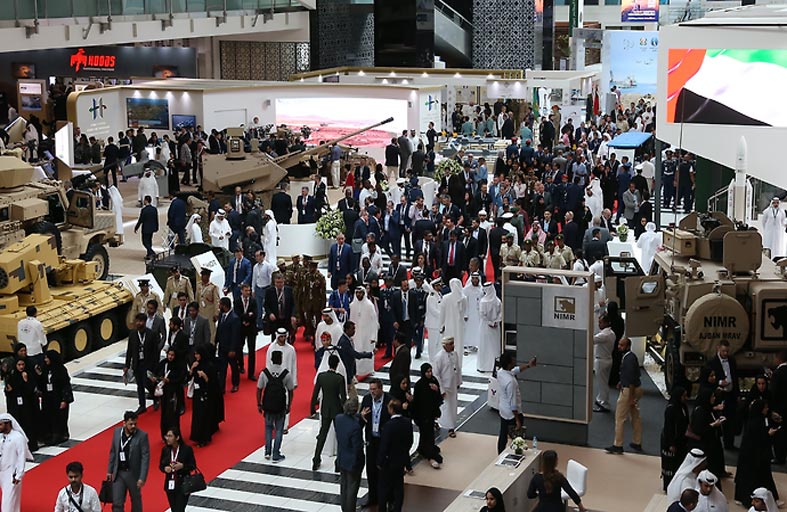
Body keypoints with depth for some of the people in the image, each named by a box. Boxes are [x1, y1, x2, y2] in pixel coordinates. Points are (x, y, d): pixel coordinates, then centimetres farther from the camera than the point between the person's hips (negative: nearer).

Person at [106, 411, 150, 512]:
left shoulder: (142, 435, -15)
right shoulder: (117, 432, -2)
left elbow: (146, 457, -14)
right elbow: (113, 452, 9)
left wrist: (142, 477, -18)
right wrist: (110, 470, 11)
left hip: (133, 474, -3)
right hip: (118, 473, 3)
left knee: (136, 501, 17)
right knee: (117, 503, 2)